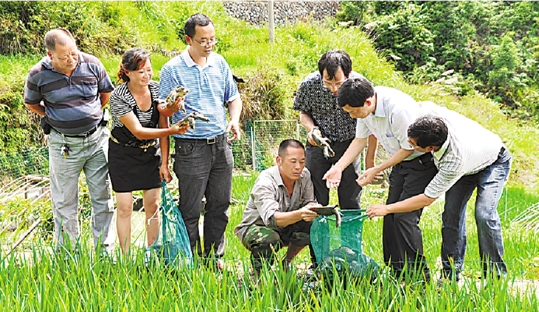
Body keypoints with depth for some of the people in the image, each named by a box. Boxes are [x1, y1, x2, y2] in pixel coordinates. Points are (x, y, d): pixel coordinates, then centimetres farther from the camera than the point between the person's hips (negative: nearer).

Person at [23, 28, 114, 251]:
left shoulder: (92, 64, -7)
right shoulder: (38, 75, -11)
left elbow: (107, 92, 11)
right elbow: (31, 103, 9)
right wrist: (55, 117, 9)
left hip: (97, 138, 2)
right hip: (63, 144, -1)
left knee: (102, 196, 7)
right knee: (65, 202, 7)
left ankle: (104, 250, 20)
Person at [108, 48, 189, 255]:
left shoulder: (157, 89, -12)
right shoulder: (119, 97, -23)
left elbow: (163, 127, -7)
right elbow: (138, 132, -26)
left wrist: (164, 163, -8)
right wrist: (171, 131, -37)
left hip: (151, 152, 3)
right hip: (123, 154, -3)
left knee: (153, 205, 3)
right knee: (125, 207, -1)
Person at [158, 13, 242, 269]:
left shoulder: (219, 63, 8)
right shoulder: (172, 69, -7)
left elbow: (233, 97, 17)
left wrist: (234, 119, -2)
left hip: (221, 144, 5)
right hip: (191, 149, -5)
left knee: (220, 205, 13)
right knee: (190, 210, 2)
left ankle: (215, 257, 27)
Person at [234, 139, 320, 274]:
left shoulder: (304, 175, -10)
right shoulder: (264, 182, -29)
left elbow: (309, 202, -7)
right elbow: (271, 218, -42)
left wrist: (315, 208, -34)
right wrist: (299, 214, -61)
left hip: (285, 229, 6)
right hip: (255, 227, -6)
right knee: (268, 239, -39)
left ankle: (286, 263, 3)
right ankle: (259, 273, -6)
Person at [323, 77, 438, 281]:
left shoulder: (399, 109, -33)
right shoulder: (365, 107, -8)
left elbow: (408, 148, -23)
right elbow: (360, 140, 6)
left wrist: (376, 170, -18)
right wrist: (338, 168, -3)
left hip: (421, 161, -8)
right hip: (400, 162, 8)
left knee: (405, 216, -14)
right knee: (390, 214, 5)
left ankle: (419, 276, -4)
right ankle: (396, 272, 14)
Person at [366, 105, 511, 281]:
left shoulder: (454, 162, -44)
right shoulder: (431, 112, -33)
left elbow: (427, 199, -34)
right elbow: (421, 105, -6)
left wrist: (387, 209, -27)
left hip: (494, 163, -7)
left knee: (484, 215, -23)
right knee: (451, 213, -5)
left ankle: (495, 275, -9)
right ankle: (451, 274, 1)